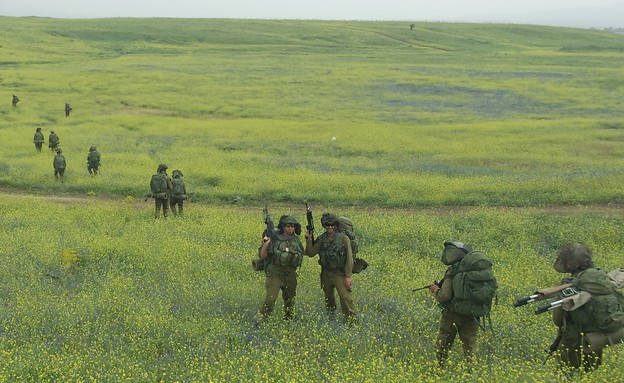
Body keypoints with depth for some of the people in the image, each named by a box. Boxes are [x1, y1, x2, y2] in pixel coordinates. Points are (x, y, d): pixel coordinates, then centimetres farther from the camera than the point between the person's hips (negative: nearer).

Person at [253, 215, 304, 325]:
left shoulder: (296, 240, 7)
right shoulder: (274, 239, -9)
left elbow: (301, 254, 25)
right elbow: (262, 256, -9)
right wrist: (265, 245, -25)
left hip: (290, 276, 5)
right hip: (275, 275, -5)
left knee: (290, 300, 14)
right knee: (270, 300, -18)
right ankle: (260, 316, 1)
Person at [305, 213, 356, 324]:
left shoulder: (343, 238, -10)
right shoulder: (321, 239, 4)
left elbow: (349, 258, -10)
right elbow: (310, 253, 6)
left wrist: (348, 276, -14)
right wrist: (308, 240, -8)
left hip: (339, 273, -5)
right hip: (326, 273, 5)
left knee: (345, 297, -14)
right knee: (328, 297, 19)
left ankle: (352, 320, -7)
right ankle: (329, 318, 37)